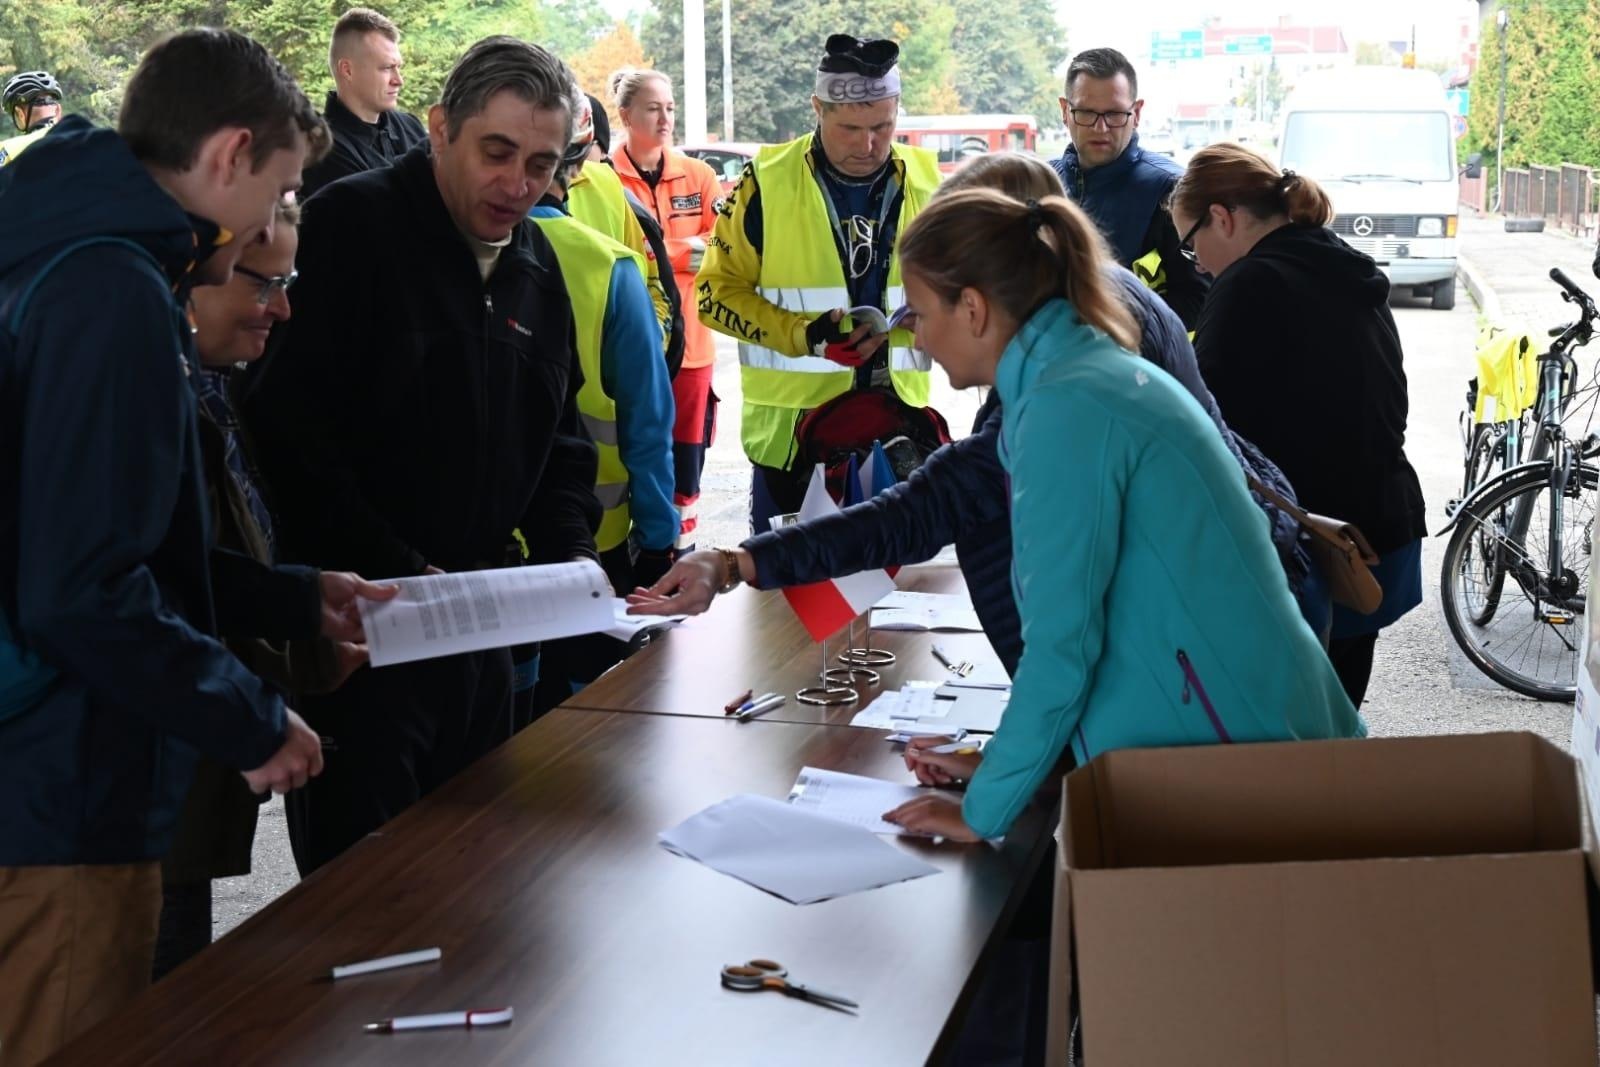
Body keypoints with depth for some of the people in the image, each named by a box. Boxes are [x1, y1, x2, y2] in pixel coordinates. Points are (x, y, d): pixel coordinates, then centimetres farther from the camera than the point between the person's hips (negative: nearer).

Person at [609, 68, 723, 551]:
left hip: (688, 339, 4)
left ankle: (682, 551, 18)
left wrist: (656, 252, -14)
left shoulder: (699, 176, 10)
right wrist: (684, 252, -14)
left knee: (686, 457, 8)